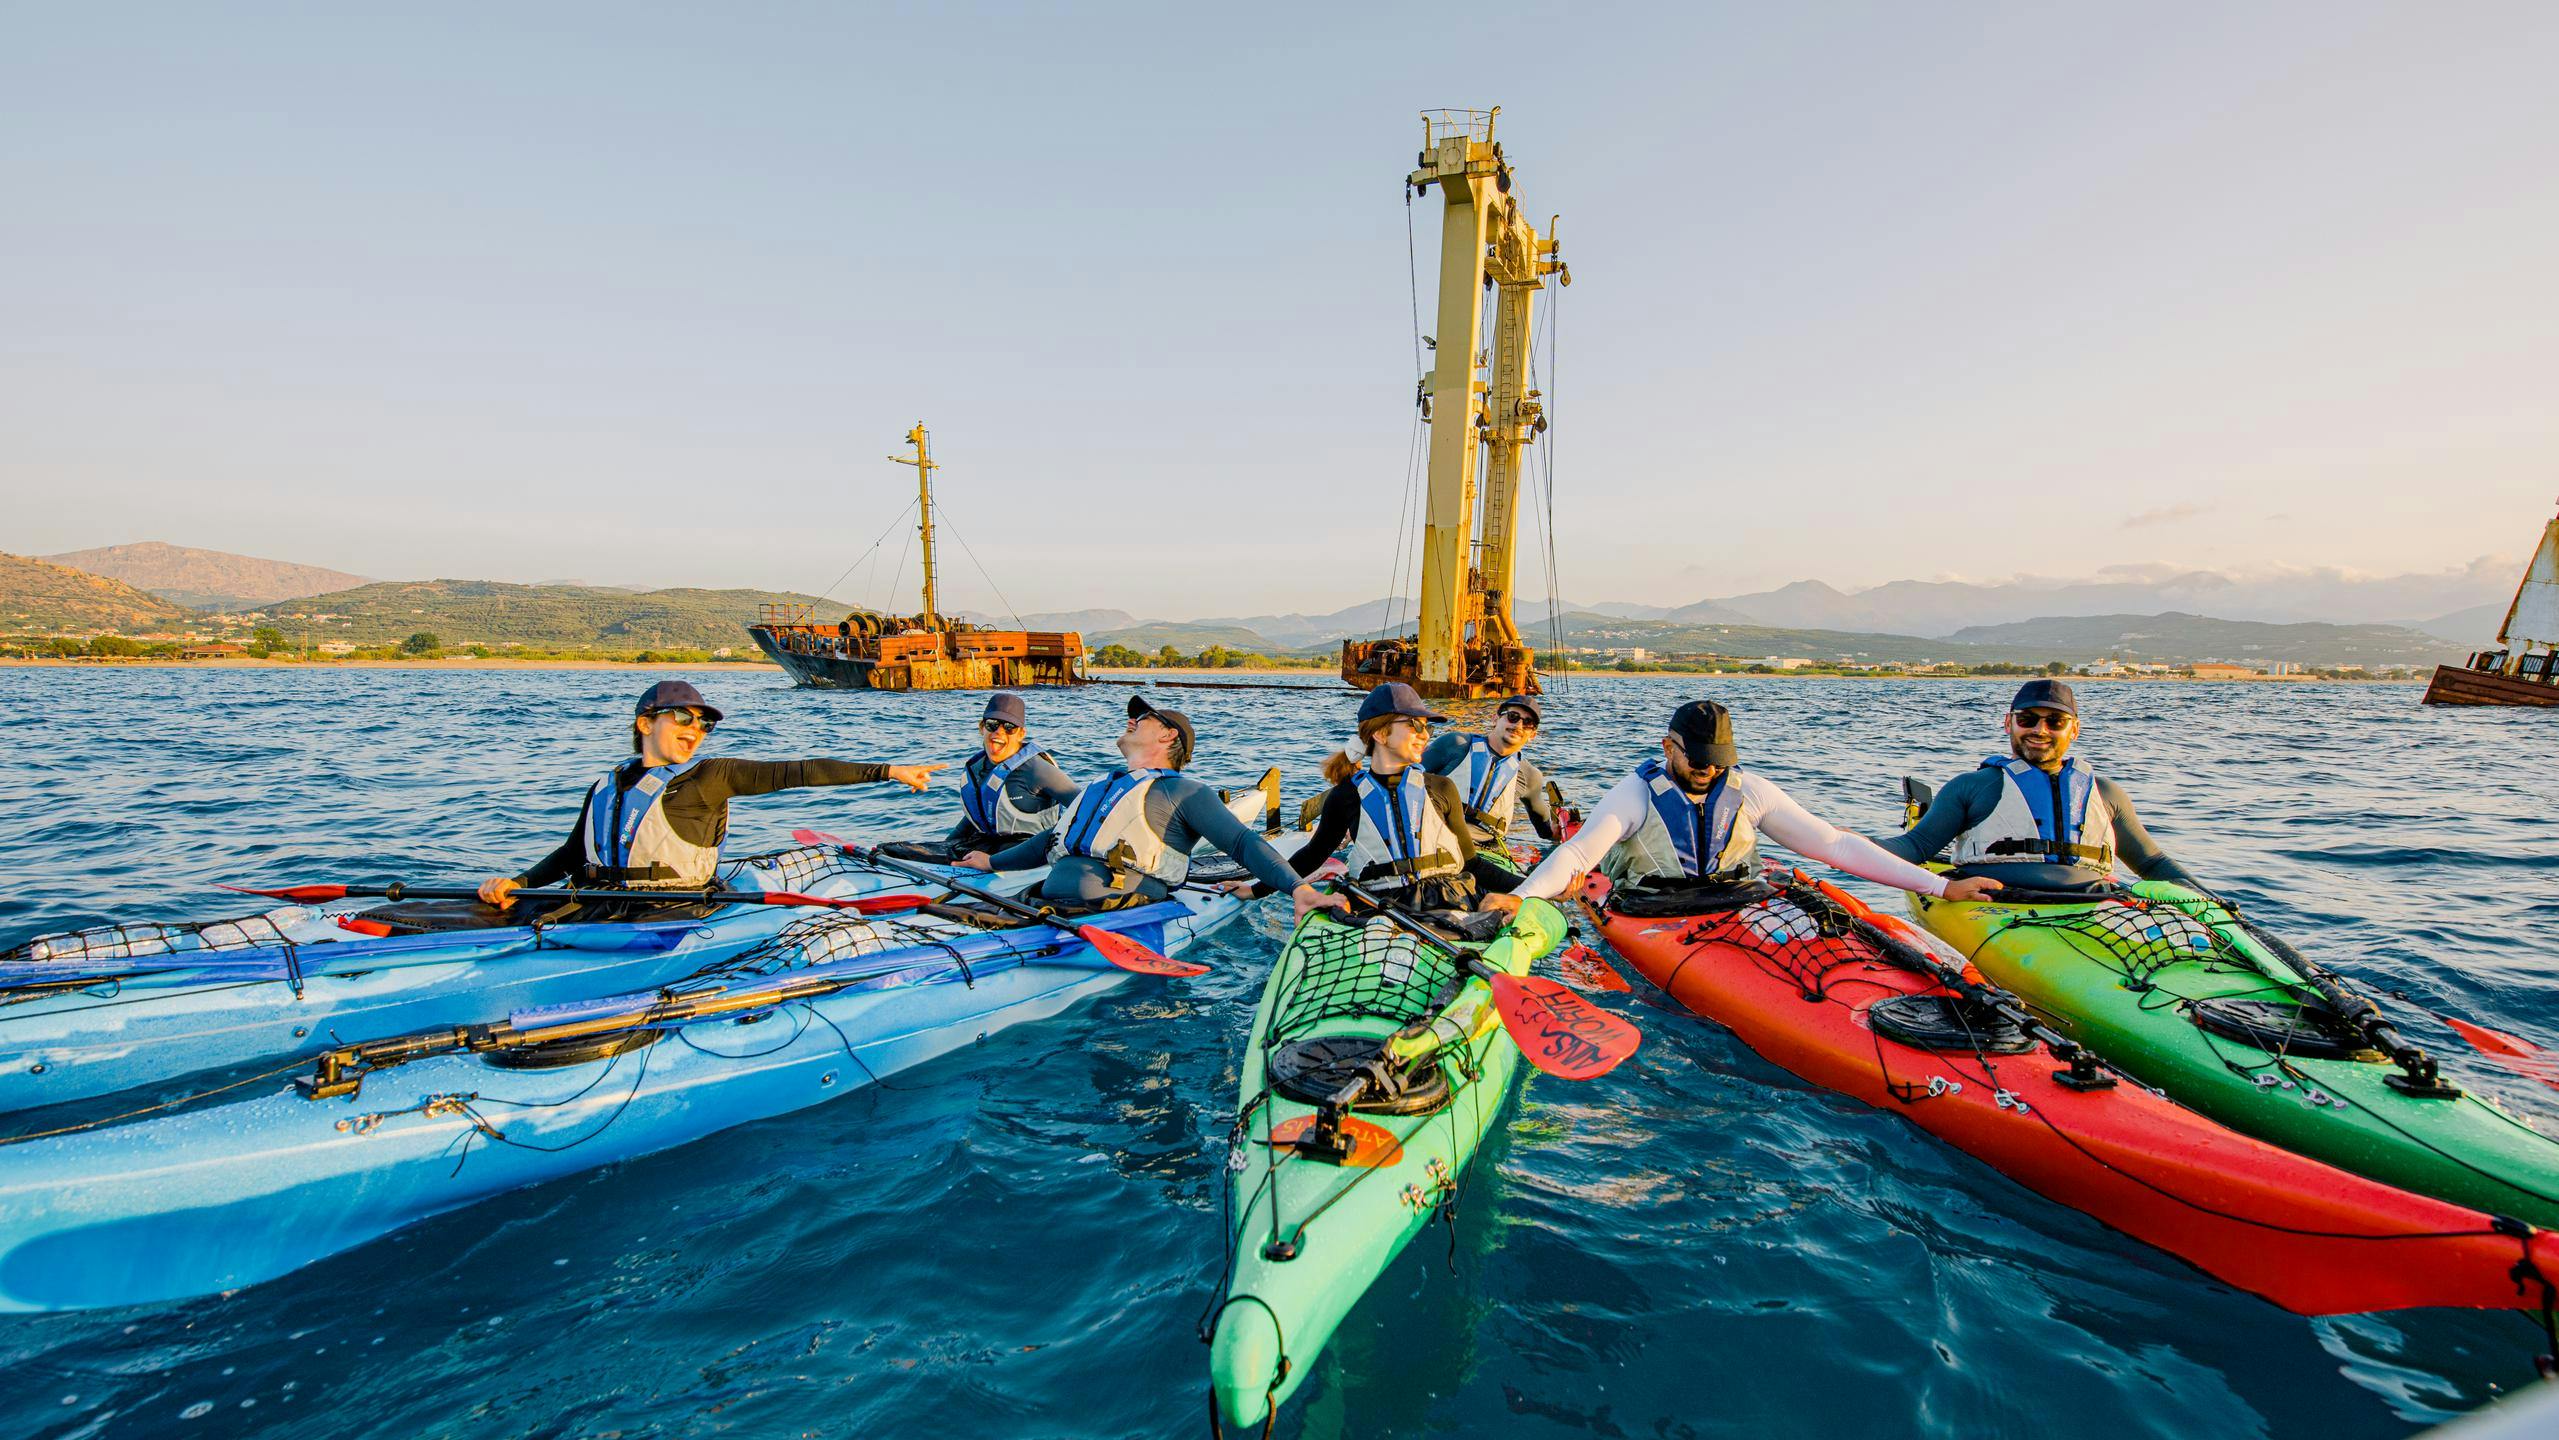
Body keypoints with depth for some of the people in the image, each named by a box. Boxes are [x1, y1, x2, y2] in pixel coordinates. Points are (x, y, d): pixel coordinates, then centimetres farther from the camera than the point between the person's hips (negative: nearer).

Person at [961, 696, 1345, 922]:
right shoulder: (1097, 789, 30)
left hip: (1109, 914, -8)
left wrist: (1298, 887, -19)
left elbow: (1243, 843, -4)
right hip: (1045, 906, 8)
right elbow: (1054, 839, 43)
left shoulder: (1181, 791, 6)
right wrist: (992, 861, 51)